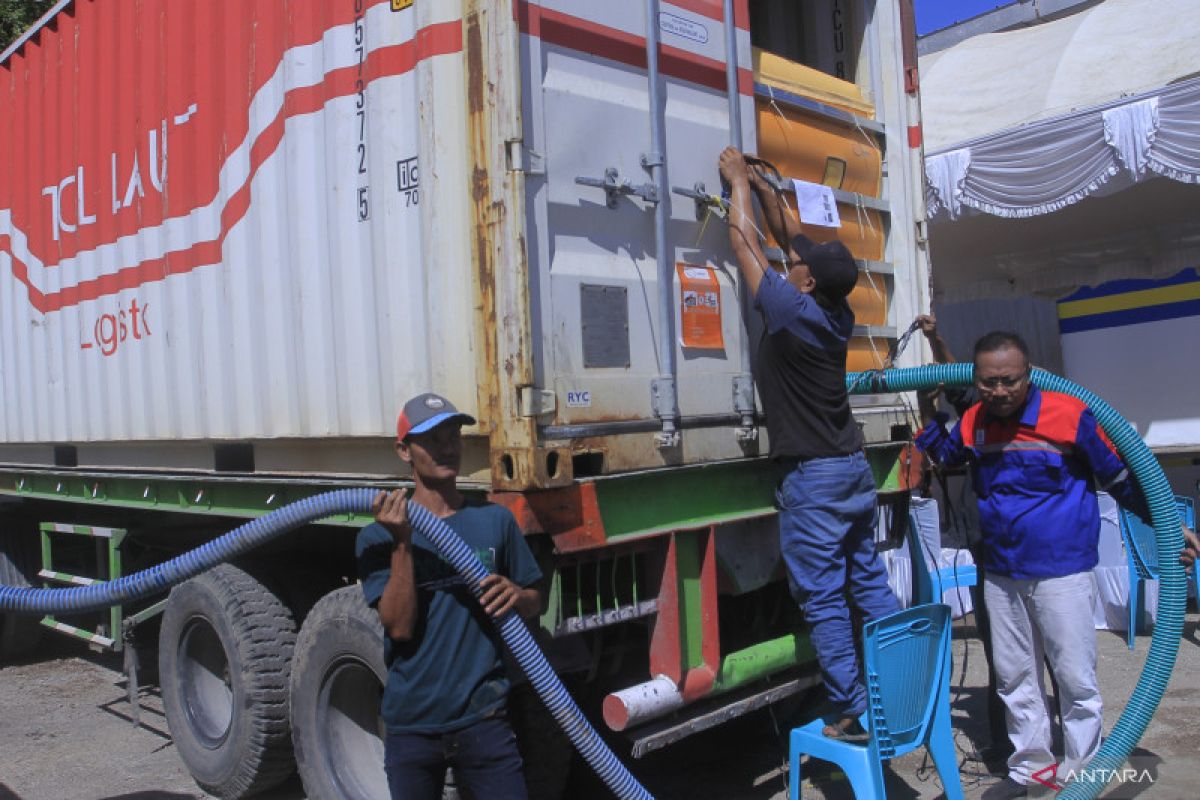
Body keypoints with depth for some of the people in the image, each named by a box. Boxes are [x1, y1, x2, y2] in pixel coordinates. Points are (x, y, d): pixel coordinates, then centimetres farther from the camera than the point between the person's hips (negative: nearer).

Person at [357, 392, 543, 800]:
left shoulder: (495, 520, 1)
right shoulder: (379, 535, -3)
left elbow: (535, 602, 9)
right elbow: (400, 627, -13)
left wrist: (516, 595, -13)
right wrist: (401, 543, -19)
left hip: (483, 717, 1)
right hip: (410, 723, 0)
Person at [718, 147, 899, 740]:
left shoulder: (790, 310, -16)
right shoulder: (838, 316, 5)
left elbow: (745, 240, -5)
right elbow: (790, 237, 16)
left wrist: (738, 182, 8)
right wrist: (763, 186, 22)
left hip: (813, 479, -8)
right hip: (855, 469, 8)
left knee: (823, 600, -1)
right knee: (871, 586, 14)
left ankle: (851, 713, 5)